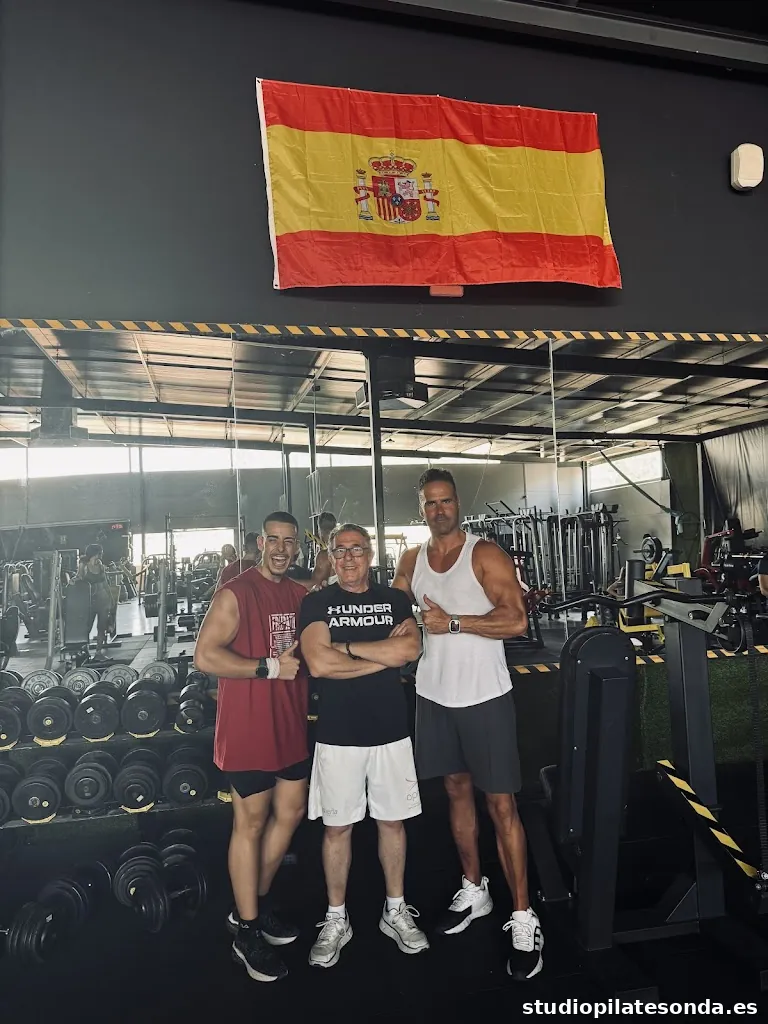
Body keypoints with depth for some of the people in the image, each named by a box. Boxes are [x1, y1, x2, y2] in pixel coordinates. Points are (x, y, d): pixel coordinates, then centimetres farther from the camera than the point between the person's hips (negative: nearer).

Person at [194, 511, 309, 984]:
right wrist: (269, 667, -23)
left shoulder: (300, 594, 8)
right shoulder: (236, 594, -15)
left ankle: (258, 901, 37)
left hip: (291, 723, 8)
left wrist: (301, 663, 1)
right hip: (249, 727, -7)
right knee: (251, 822, 4)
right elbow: (206, 655, -22)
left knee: (291, 812, 17)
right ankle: (247, 932, 21)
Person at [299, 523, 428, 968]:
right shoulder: (317, 604, -2)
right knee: (337, 827, 9)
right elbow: (318, 663, -18)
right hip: (338, 733, -1)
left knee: (393, 820, 14)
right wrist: (383, 652, -14)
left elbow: (411, 649, -15)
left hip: (391, 730, 2)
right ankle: (337, 919, 28)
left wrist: (347, 647, -15)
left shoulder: (395, 599, 3)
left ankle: (396, 911, 33)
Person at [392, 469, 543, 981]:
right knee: (457, 791, 17)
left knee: (501, 804, 1)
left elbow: (516, 620, -19)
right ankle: (474, 891, 35)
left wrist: (452, 622, -22)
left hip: (485, 697, -5)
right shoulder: (411, 561, 6)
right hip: (434, 697, 5)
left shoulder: (486, 554, -11)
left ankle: (523, 918, 13)